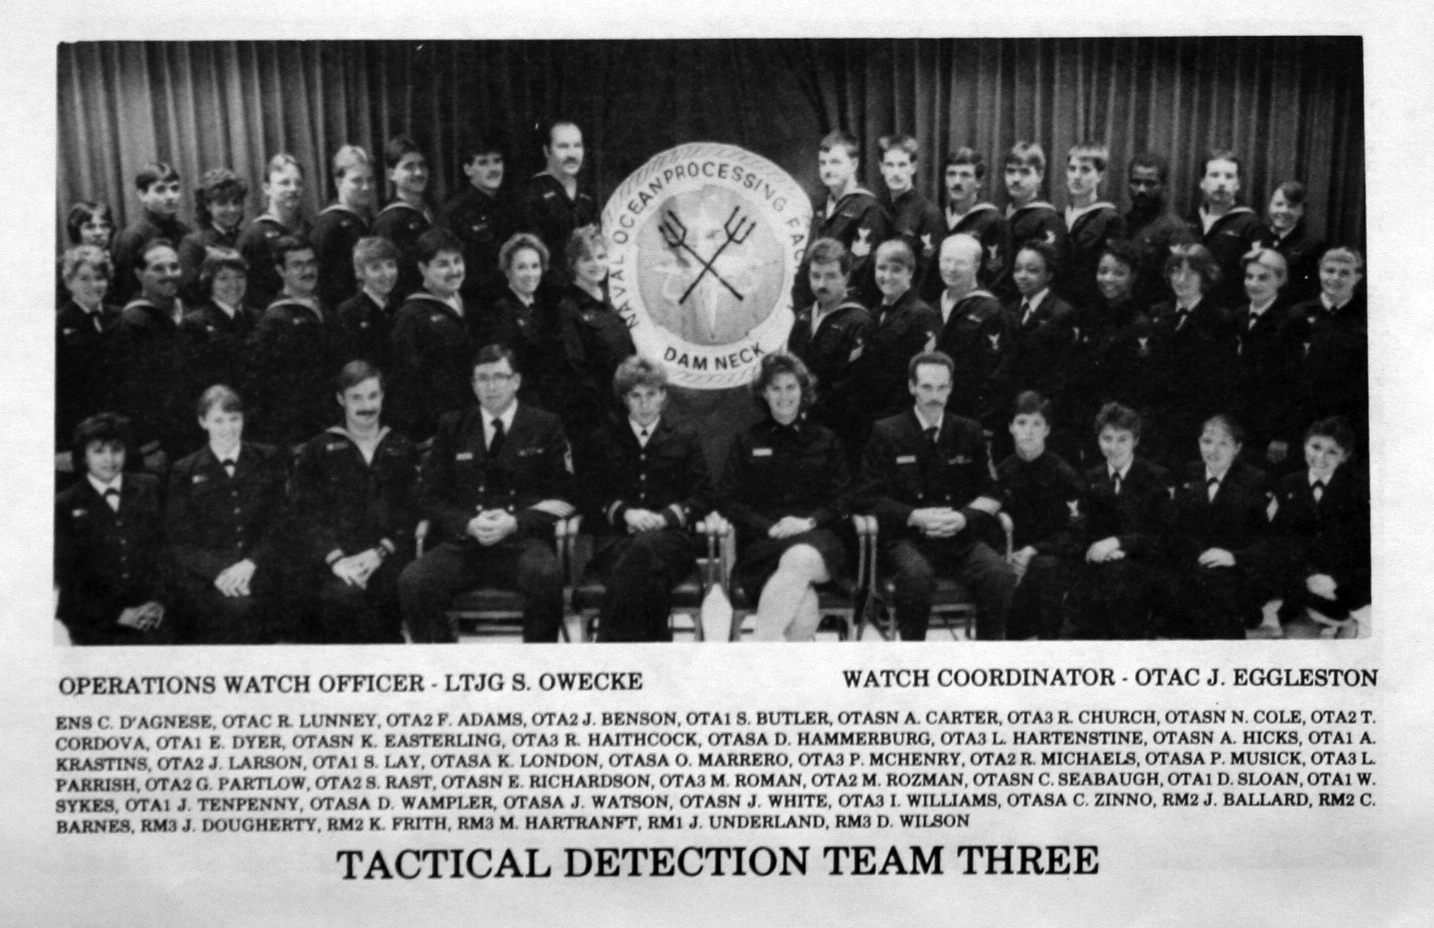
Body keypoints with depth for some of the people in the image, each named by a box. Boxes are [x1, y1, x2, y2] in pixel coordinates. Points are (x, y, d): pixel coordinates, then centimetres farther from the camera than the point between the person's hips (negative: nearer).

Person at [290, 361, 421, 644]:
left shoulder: (402, 449, 18)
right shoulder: (317, 450, 15)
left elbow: (412, 512, 8)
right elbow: (307, 514, 5)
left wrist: (379, 552, -10)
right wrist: (336, 558, -12)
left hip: (388, 554, 1)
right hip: (335, 555, -1)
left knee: (395, 588, -34)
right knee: (343, 595, -34)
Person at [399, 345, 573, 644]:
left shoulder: (545, 426, 11)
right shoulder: (452, 426, 16)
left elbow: (562, 496, 6)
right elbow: (433, 496, 12)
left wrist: (515, 522, -11)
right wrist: (468, 524, -8)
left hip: (522, 541, -2)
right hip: (463, 543, 2)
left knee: (545, 575, -37)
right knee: (412, 582, -28)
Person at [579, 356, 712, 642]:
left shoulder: (685, 438, 20)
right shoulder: (603, 439, 21)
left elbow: (702, 497, 11)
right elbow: (590, 500, 12)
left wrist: (664, 516, -9)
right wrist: (624, 512, -9)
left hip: (671, 536, 0)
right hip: (615, 538, 0)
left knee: (643, 548, -39)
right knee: (649, 577, -38)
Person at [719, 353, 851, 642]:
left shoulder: (825, 441, 20)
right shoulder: (746, 442, 18)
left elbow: (842, 499, 12)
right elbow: (730, 502, 10)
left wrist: (808, 521, -9)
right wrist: (770, 528, -8)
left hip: (817, 539, 0)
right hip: (763, 543, 0)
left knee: (801, 559, -39)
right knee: (802, 605, -34)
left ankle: (763, 641, -43)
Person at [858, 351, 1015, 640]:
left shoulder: (969, 432, 15)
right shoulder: (886, 433, 6)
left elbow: (990, 494, 14)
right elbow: (869, 497, 1)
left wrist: (964, 518, -8)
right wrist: (916, 517, -14)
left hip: (960, 535, 3)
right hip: (907, 537, -3)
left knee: (1002, 576, -27)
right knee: (916, 576, -37)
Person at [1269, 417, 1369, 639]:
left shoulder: (1358, 486, 1)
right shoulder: (1289, 486, 8)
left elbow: (1364, 541, -5)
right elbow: (1280, 538, 1)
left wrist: (1335, 579, -19)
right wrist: (1307, 576, -15)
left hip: (1347, 582, -2)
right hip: (1302, 583, 2)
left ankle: (1343, 623, 1)